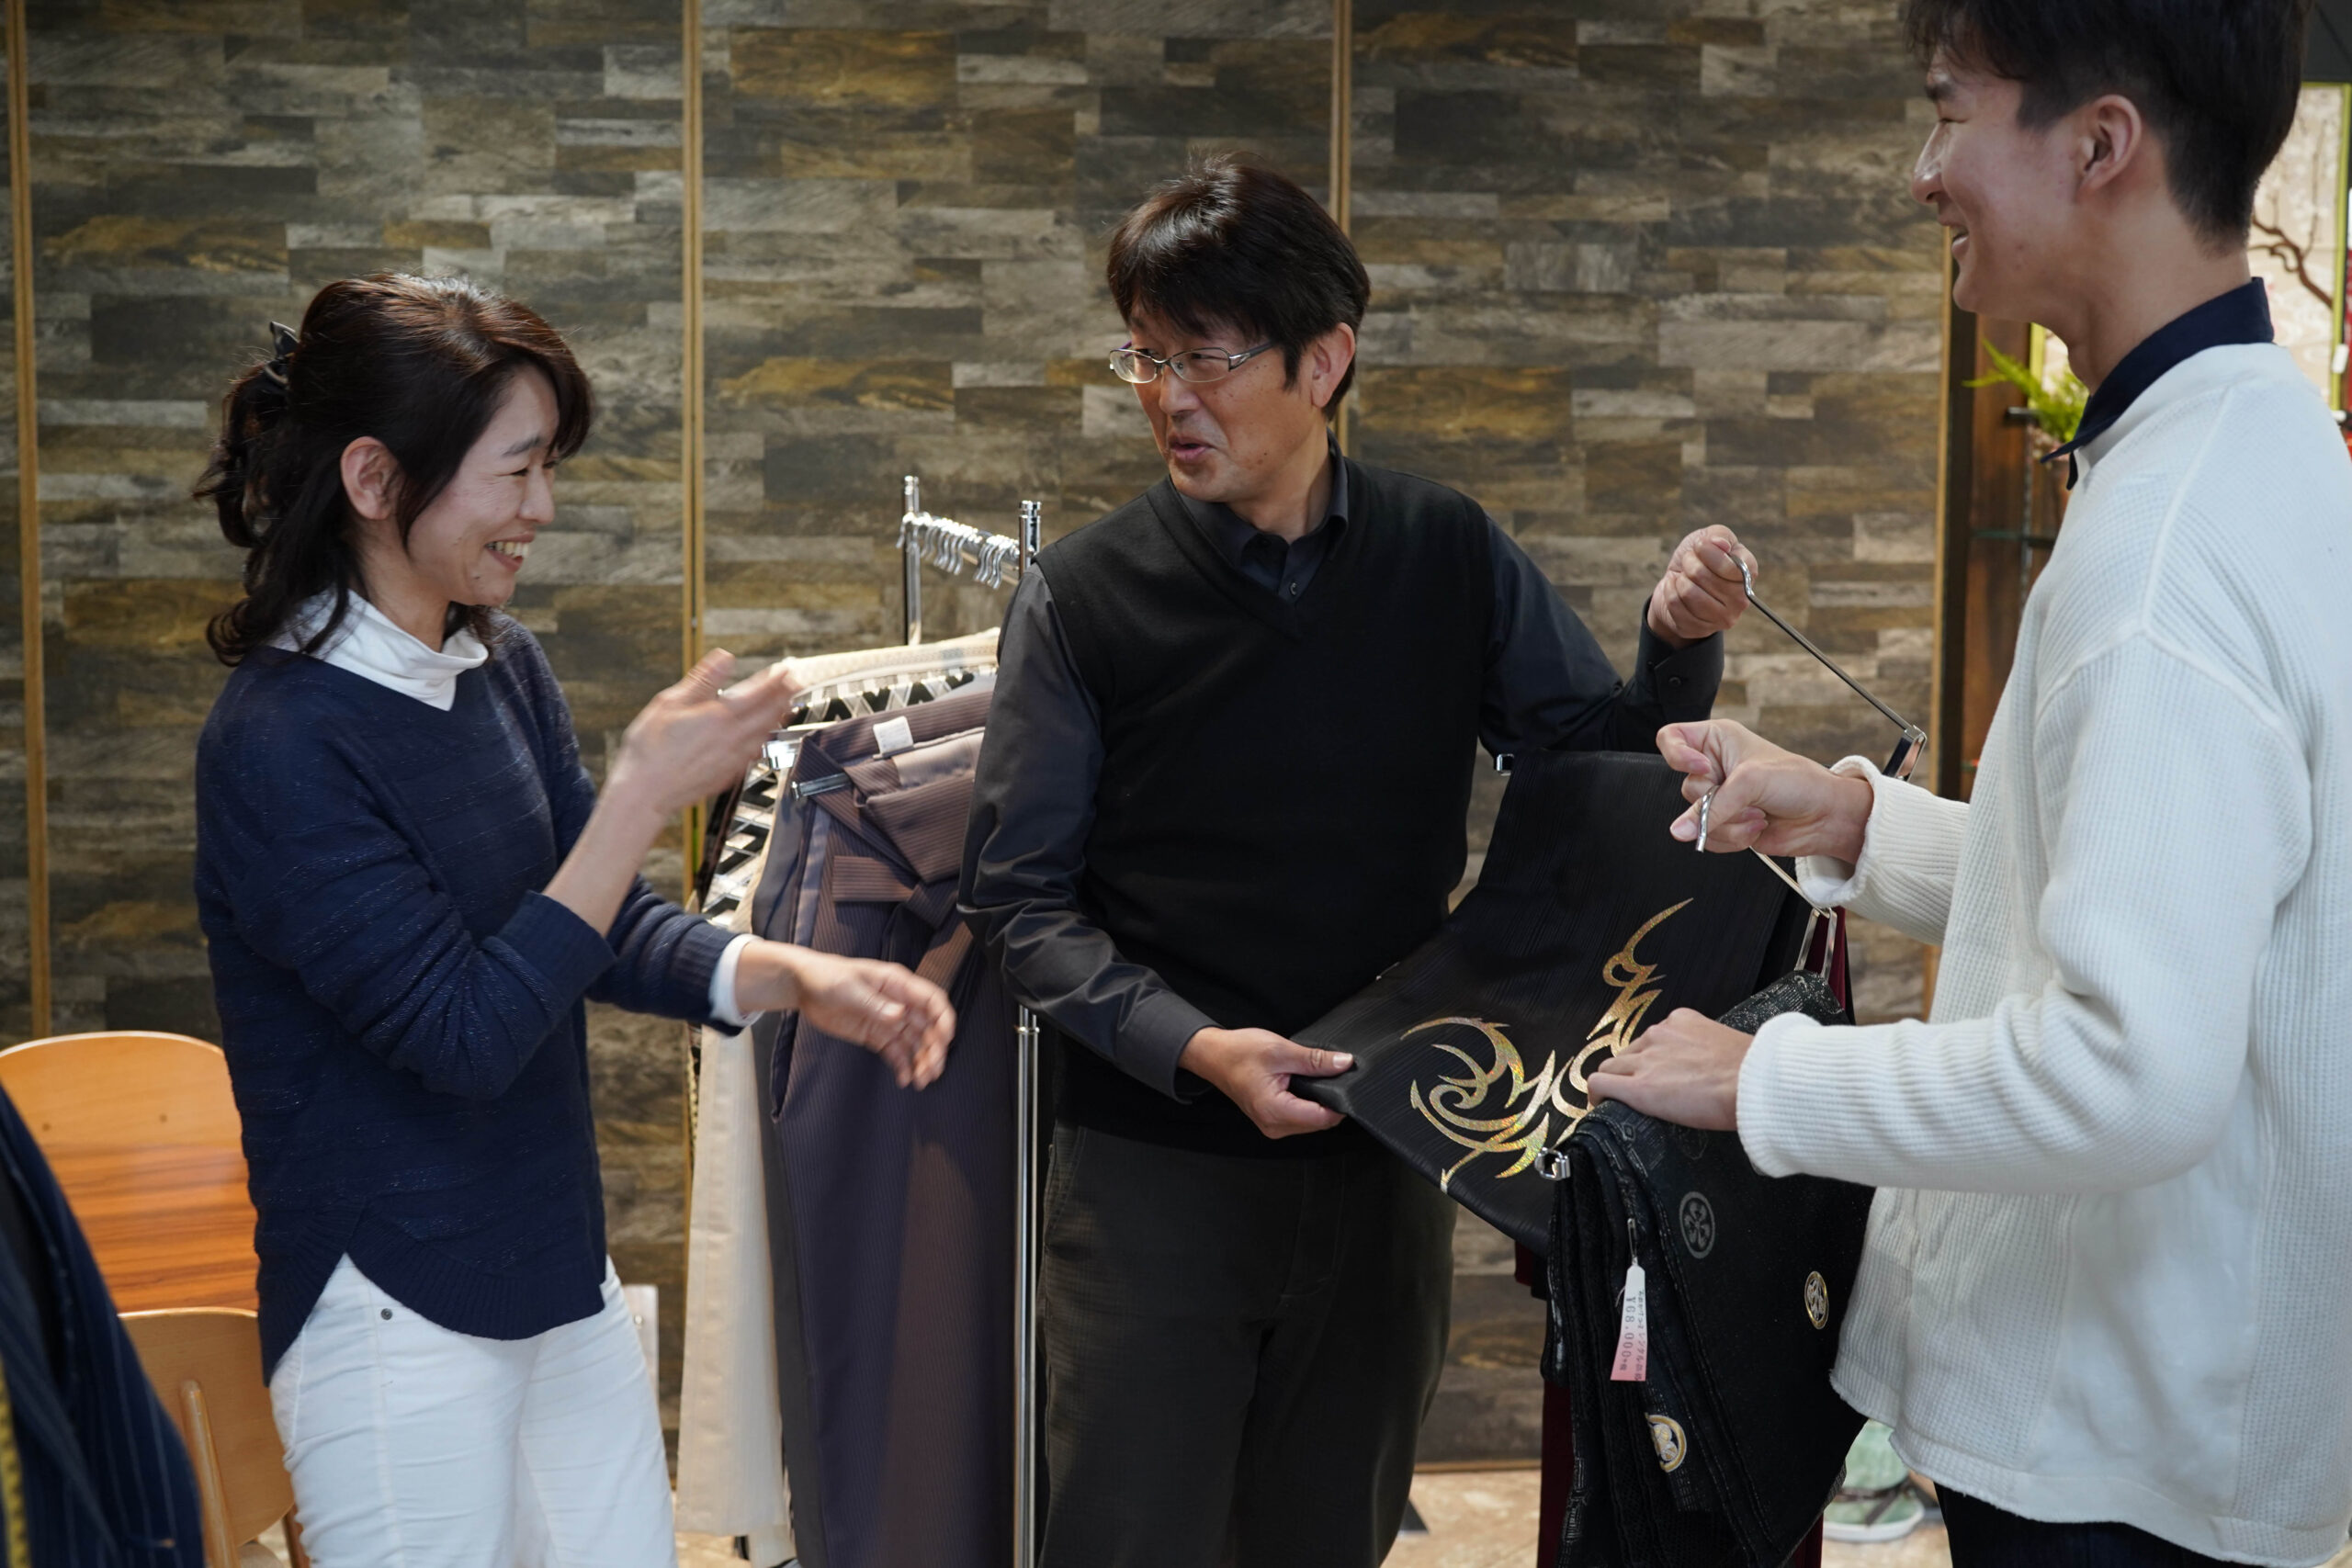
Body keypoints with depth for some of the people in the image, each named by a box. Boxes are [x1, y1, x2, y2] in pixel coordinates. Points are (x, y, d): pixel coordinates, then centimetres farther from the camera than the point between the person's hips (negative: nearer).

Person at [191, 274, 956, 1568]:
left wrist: (796, 977, -6)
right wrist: (646, 792, -24)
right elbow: (466, 1034, -22)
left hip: (561, 1283, 8)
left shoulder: (504, 670, 4)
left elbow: (606, 928, 11)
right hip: (401, 1313, -8)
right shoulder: (280, 742, -20)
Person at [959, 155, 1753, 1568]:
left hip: (1382, 1160, 2)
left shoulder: (1454, 559, -1)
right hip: (1153, 1168, -2)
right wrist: (1194, 1050, -19)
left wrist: (1683, 645, -15)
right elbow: (1020, 895, -6)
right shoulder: (1087, 598, -7)